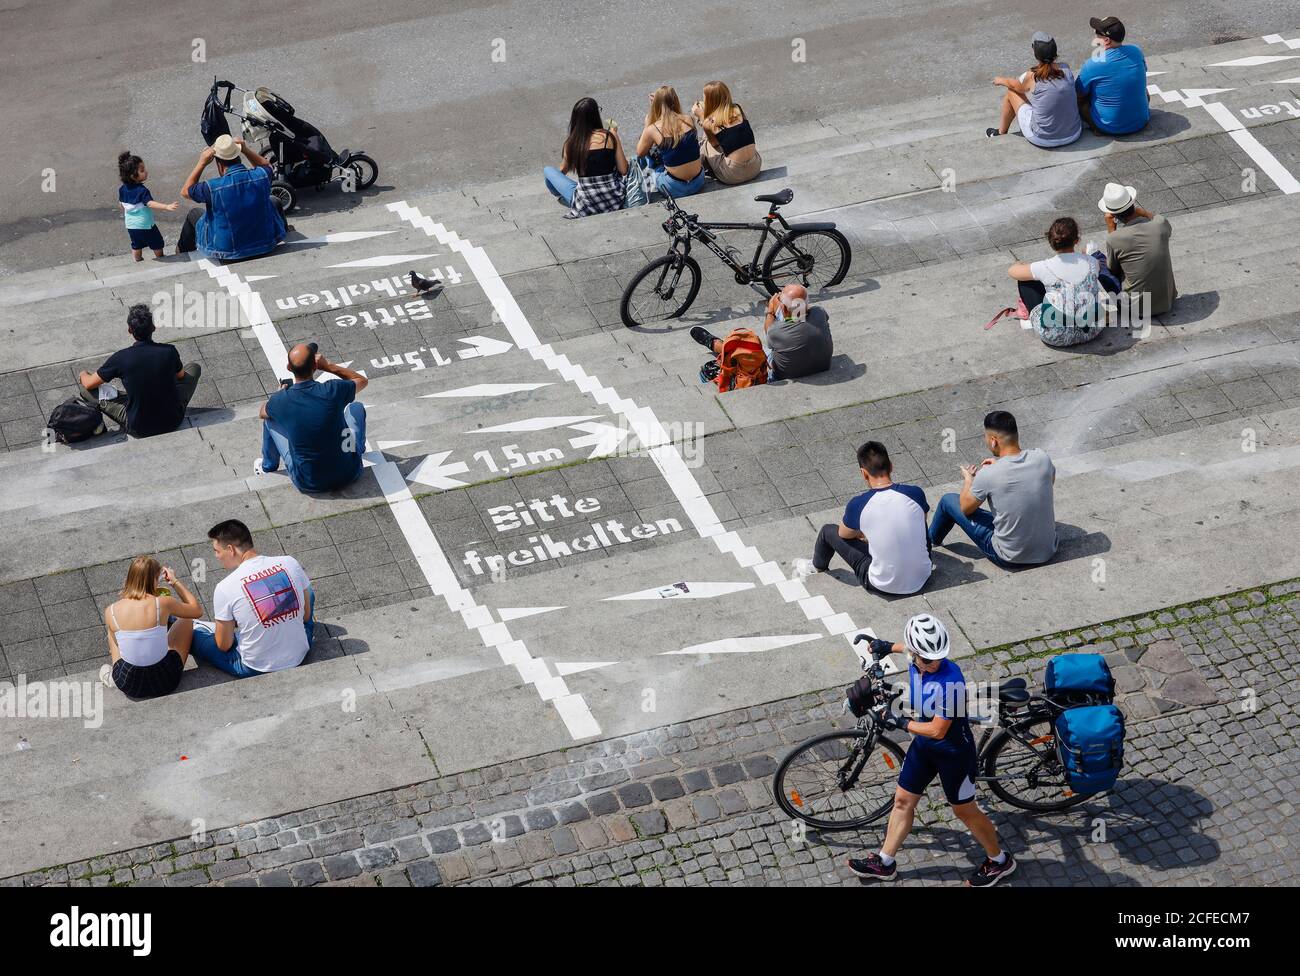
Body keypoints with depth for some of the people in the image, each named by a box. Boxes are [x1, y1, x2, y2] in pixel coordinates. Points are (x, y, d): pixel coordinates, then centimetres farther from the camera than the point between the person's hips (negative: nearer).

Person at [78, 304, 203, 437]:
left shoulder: (120, 358, -17)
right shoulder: (169, 351, -13)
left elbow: (89, 384, -2)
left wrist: (84, 374, 23)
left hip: (139, 429, -1)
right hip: (173, 422, 1)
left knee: (87, 390, 7)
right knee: (194, 368, 21)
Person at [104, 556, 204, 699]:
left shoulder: (111, 611, -13)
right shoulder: (162, 603, -19)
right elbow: (197, 610, 0)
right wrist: (175, 582, 8)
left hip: (127, 685, 2)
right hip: (165, 682, -2)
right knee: (186, 621, 22)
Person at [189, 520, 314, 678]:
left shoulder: (225, 589, -20)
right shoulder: (290, 563, -10)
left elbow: (224, 645, -9)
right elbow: (306, 616, 3)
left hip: (256, 669, -3)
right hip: (298, 657, 3)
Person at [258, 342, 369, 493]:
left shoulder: (281, 400, -17)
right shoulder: (333, 391, -20)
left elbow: (262, 413, 10)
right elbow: (362, 380, 4)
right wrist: (328, 366, 3)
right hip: (347, 474, 0)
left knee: (270, 418, 18)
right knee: (357, 407, 22)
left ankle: (268, 465, 45)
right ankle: (359, 449, 53)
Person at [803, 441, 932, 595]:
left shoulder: (857, 505, -19)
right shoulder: (916, 494, -13)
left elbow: (843, 534, 5)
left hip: (885, 586, -2)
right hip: (922, 578, 2)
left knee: (828, 531, 17)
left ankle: (817, 567, 49)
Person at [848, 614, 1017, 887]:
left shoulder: (950, 680, -36)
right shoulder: (916, 660, -14)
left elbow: (937, 730, -32)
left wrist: (901, 723, -22)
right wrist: (890, 646, 30)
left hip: (953, 752, -7)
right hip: (923, 745, 7)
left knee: (964, 810, 11)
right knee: (903, 800, 17)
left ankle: (1000, 861, 34)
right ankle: (884, 864, 35)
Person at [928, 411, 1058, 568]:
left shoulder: (988, 475, -24)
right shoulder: (1042, 457, -13)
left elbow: (965, 508, -5)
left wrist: (968, 478, 16)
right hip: (1049, 551, 4)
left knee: (948, 500, 12)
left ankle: (931, 541, 44)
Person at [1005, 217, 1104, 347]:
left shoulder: (1045, 268, -16)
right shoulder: (1091, 262, -8)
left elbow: (1012, 270, 3)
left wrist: (1022, 264, 27)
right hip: (1091, 331, 3)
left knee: (1024, 280, 12)